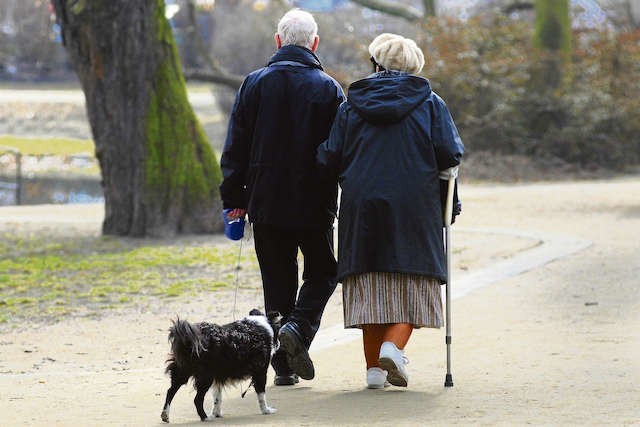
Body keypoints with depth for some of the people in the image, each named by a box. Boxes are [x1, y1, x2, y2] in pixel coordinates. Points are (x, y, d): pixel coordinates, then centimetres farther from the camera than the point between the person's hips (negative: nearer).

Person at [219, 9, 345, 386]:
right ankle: (298, 328, -12)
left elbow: (236, 147, 3)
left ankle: (283, 365, 5)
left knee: (278, 281, 8)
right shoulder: (328, 88, -3)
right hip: (315, 203, -2)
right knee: (322, 273, 13)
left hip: (267, 202, 2)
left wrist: (234, 198, 7)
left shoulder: (255, 83, 2)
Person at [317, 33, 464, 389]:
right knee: (413, 282, 4)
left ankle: (374, 367, 4)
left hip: (362, 206, 2)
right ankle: (393, 345, -19)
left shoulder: (350, 106, 8)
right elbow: (450, 155, -3)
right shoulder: (429, 103, 5)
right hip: (414, 206, -2)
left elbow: (329, 161, 4)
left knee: (370, 283, 7)